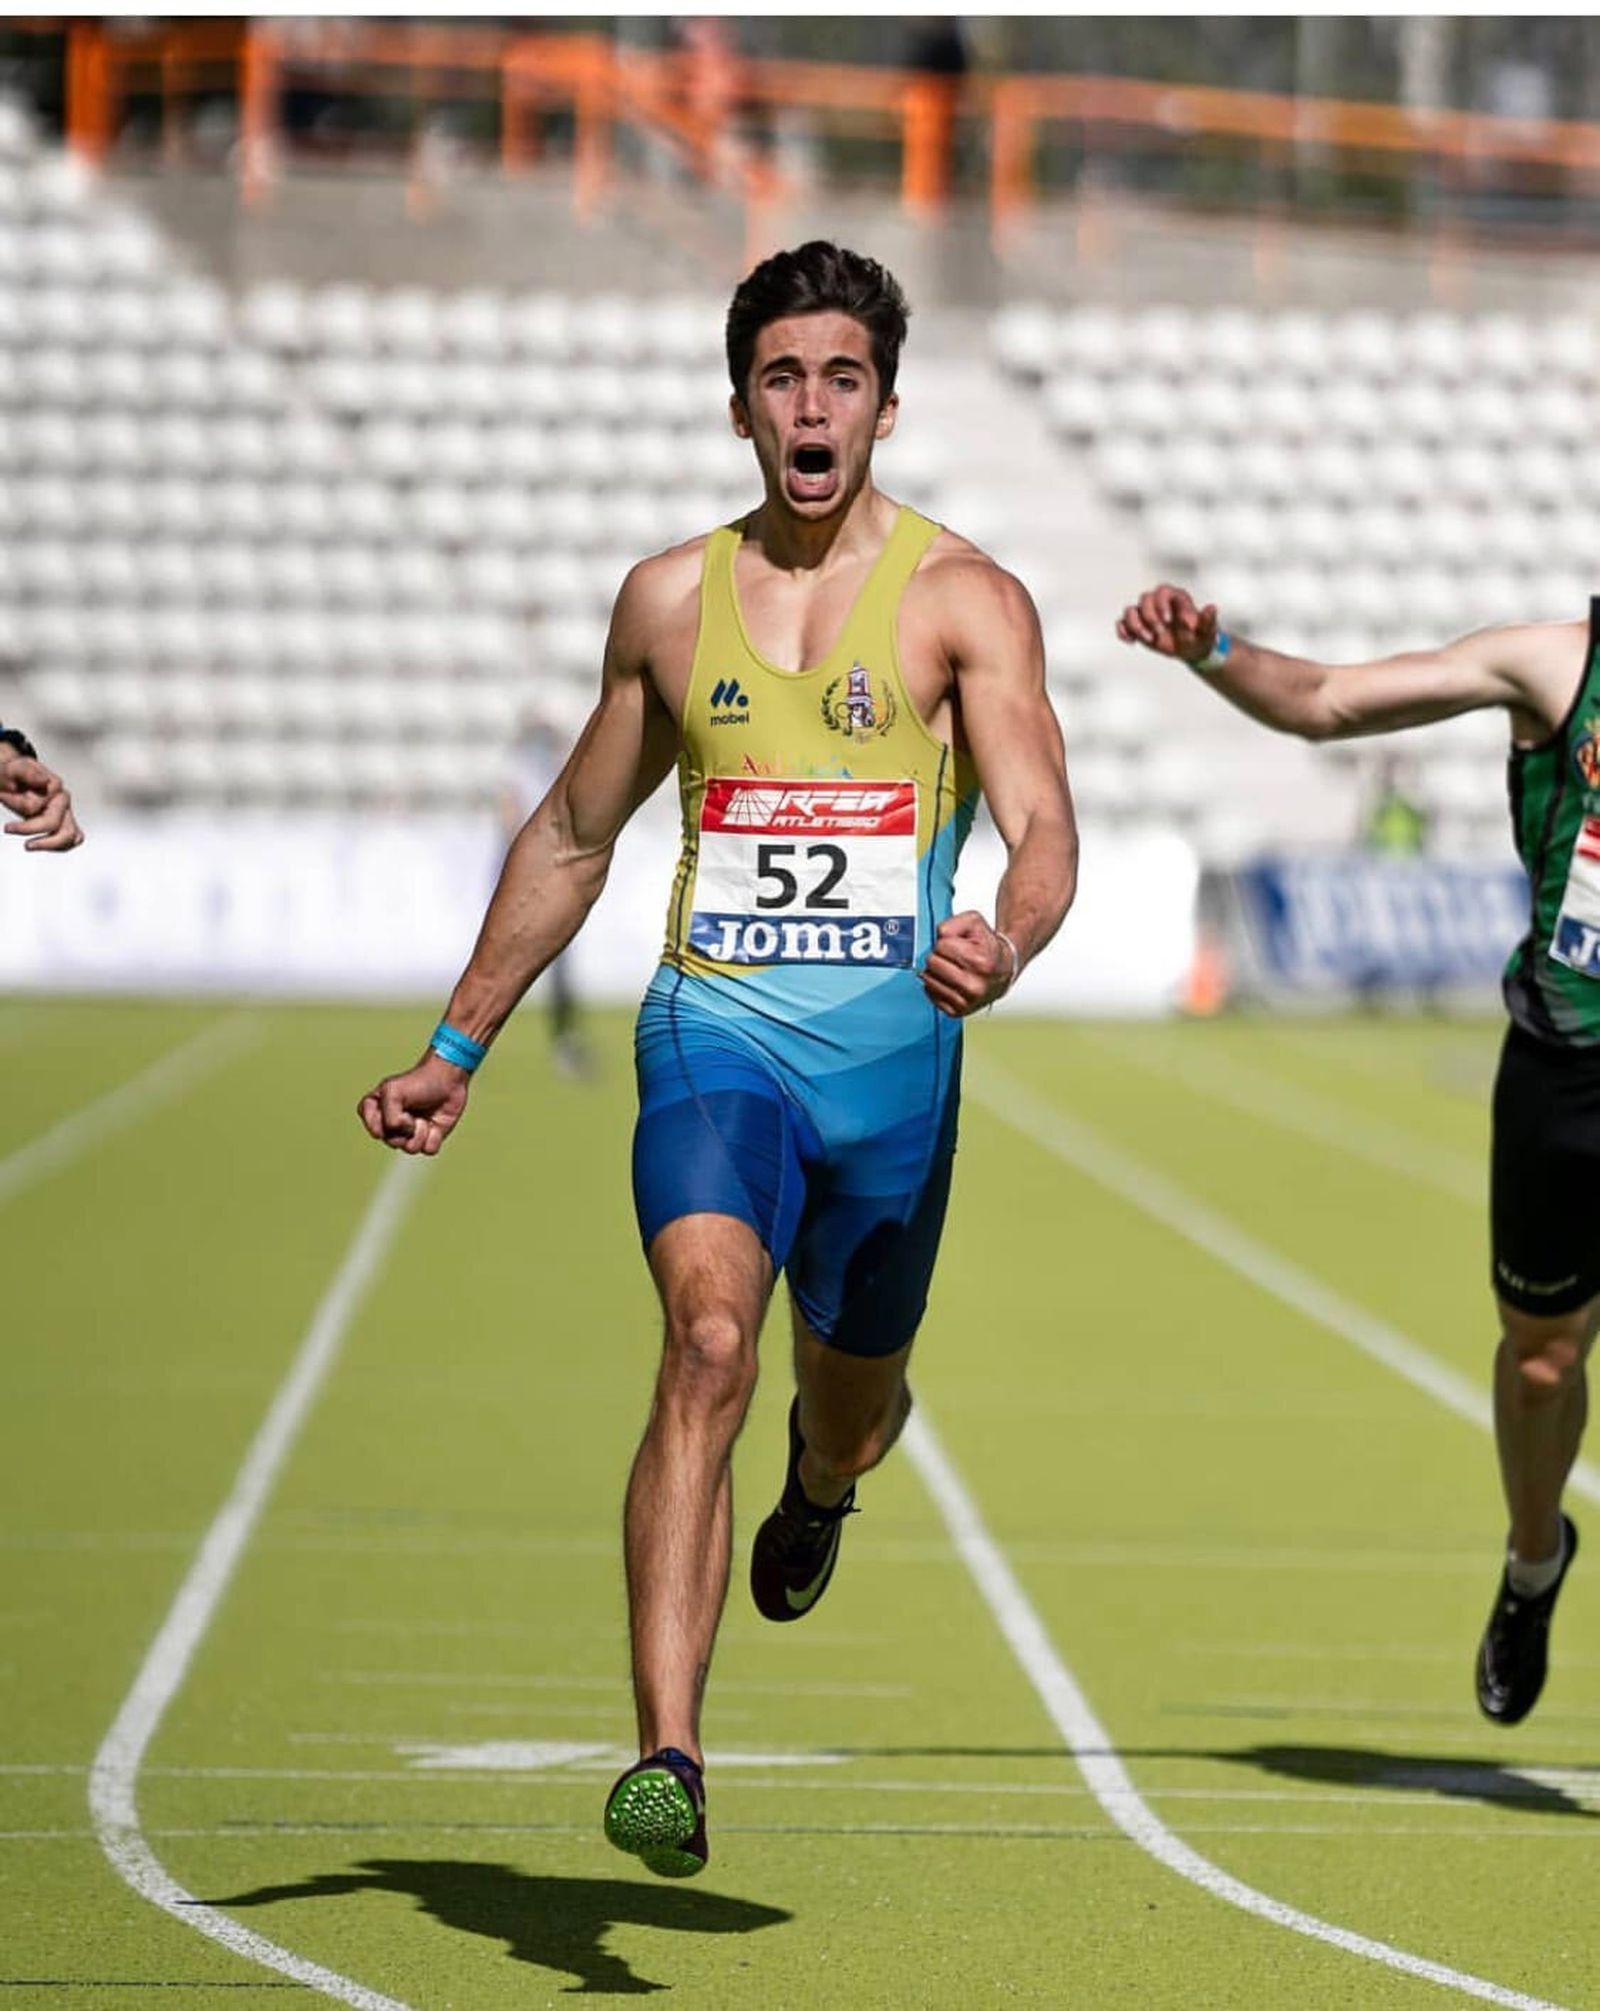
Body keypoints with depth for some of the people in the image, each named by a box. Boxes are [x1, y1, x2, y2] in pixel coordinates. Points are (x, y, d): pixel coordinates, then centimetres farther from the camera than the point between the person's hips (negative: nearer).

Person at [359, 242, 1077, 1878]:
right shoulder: (670, 601, 8)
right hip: (717, 1028, 0)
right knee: (707, 1341, -25)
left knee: (849, 1417, 17)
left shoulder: (965, 601, -2)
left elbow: (1043, 831, -13)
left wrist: (1005, 946, -36)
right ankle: (667, 1763, -33)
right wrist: (459, 1046, 21)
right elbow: (572, 837, 21)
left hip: (893, 1054, 0)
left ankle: (821, 1479, 59)